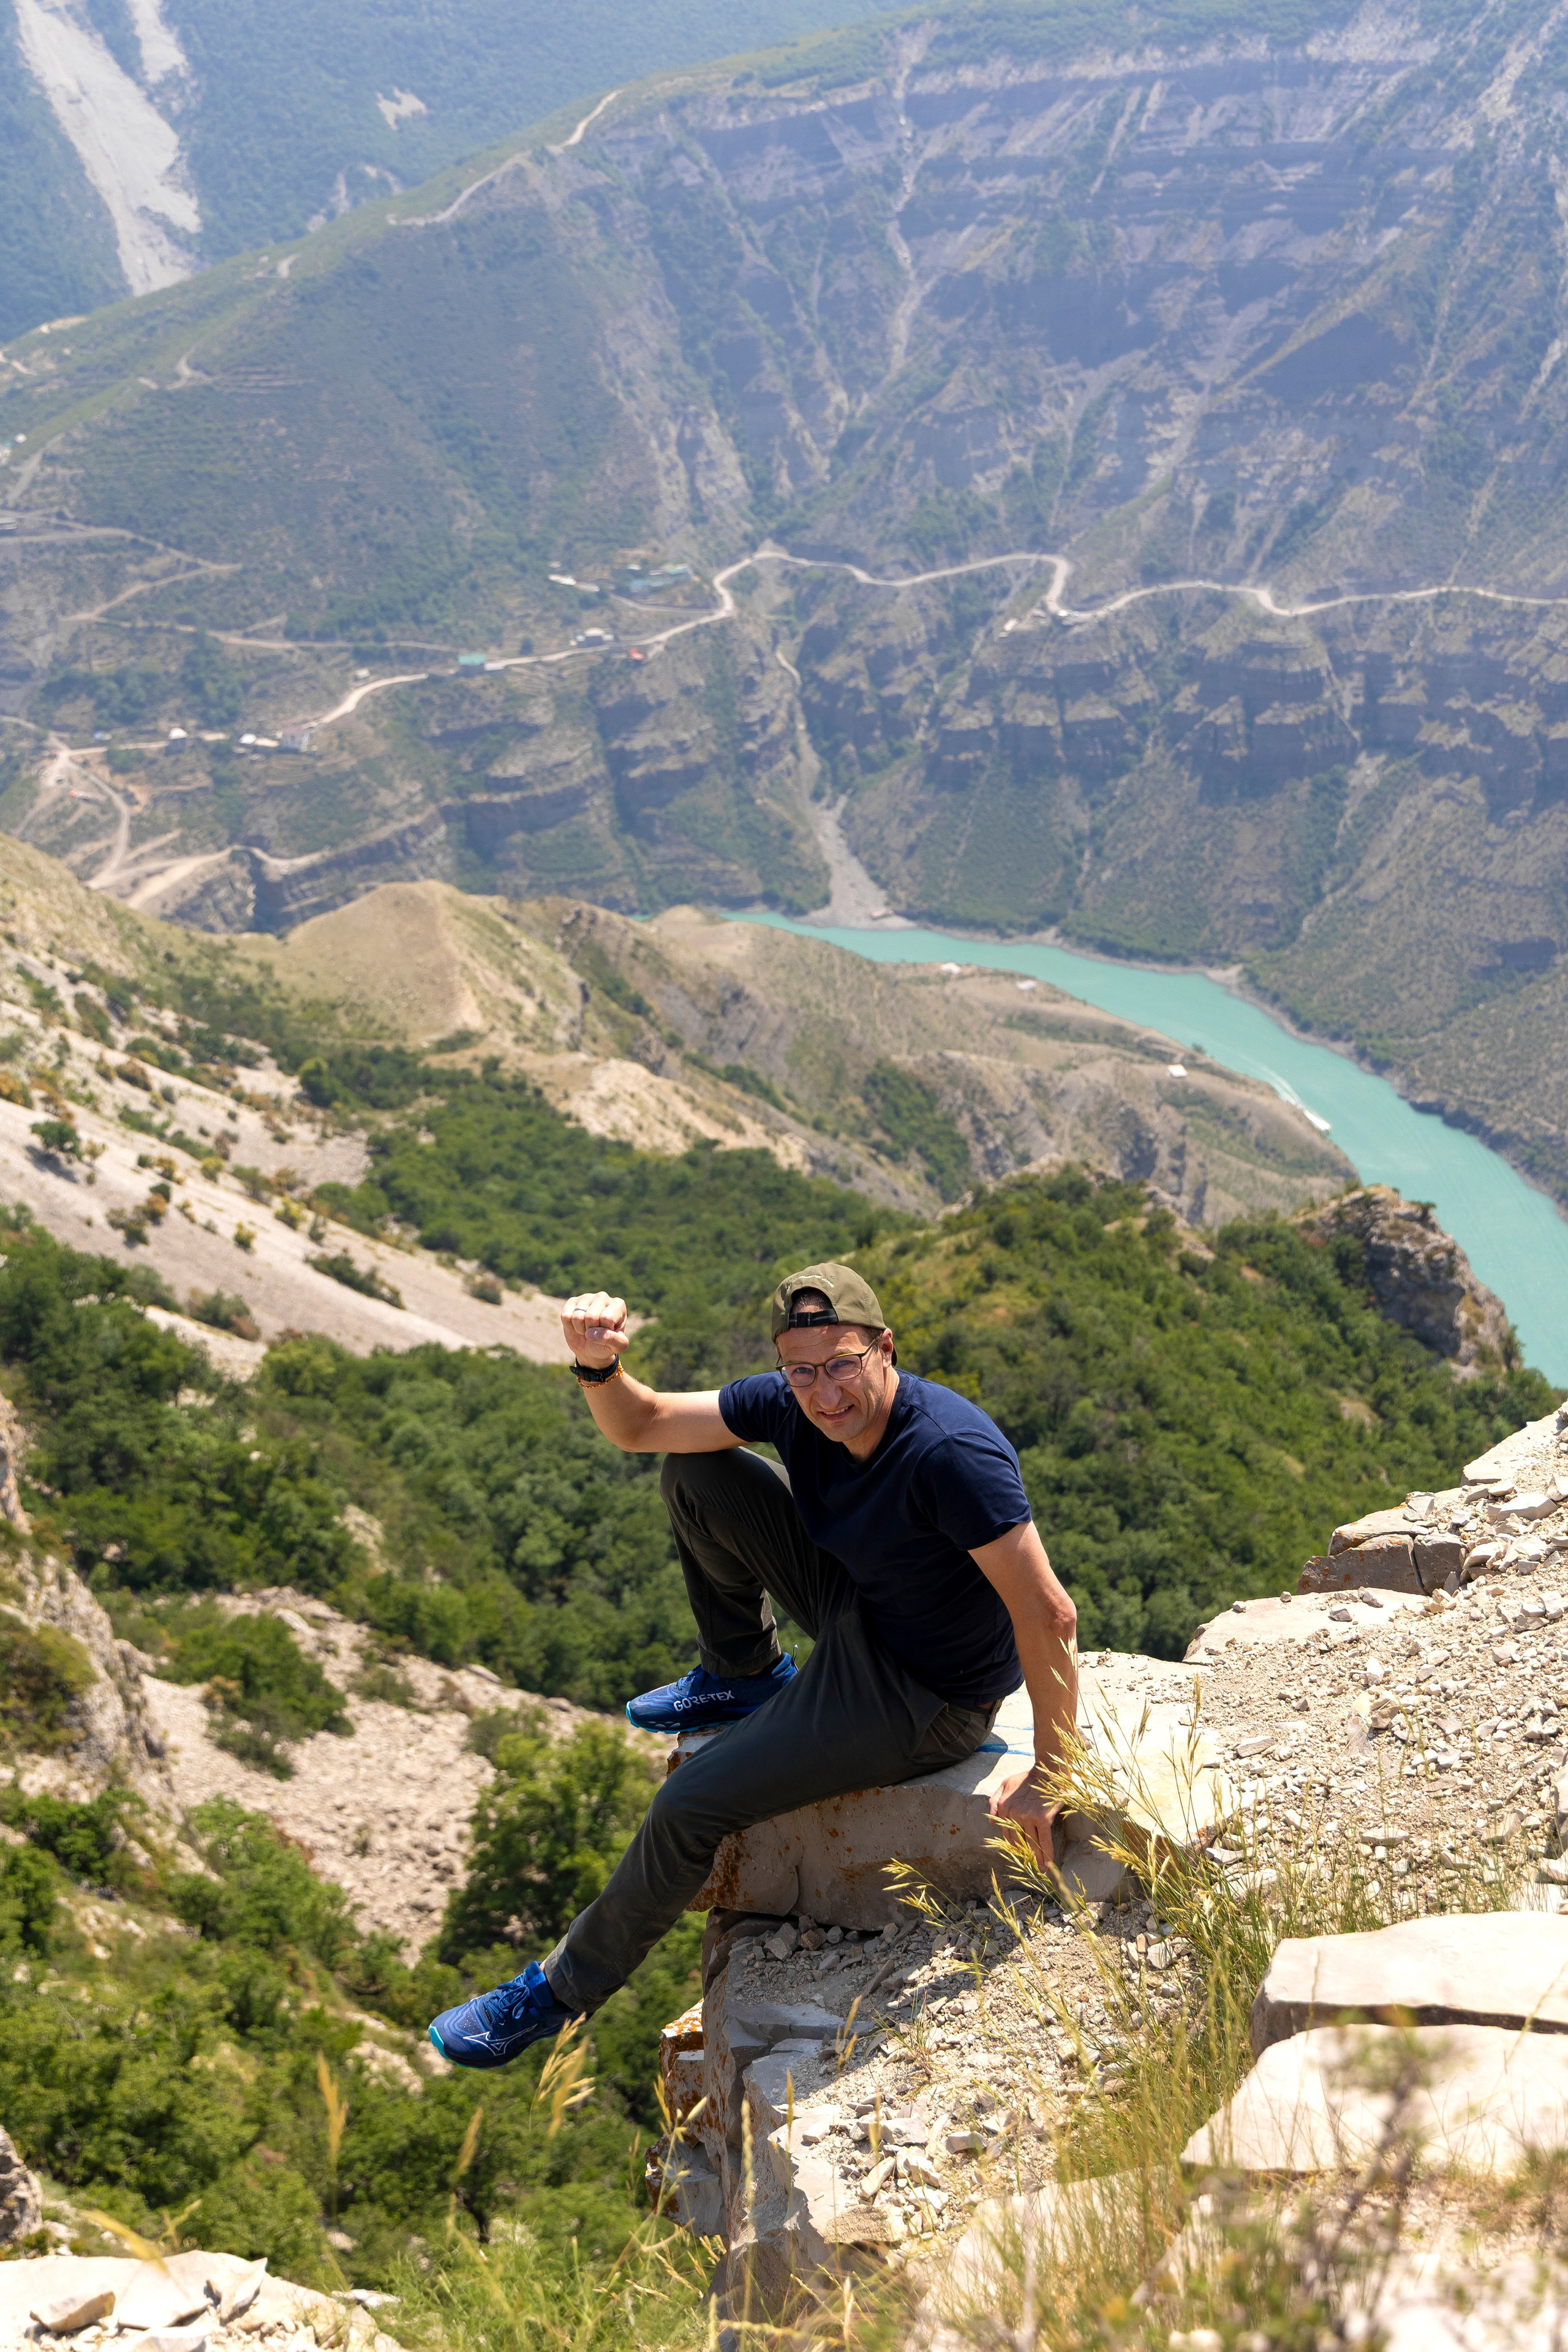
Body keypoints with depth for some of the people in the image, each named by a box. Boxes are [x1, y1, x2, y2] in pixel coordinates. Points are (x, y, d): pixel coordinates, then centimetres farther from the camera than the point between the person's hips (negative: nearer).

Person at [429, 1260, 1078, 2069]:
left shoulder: (952, 1452, -35)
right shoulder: (796, 1402, -12)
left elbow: (1048, 1616, -31)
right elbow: (638, 1427, -3)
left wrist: (1046, 1777, -26)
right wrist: (598, 1366, -25)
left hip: (930, 1697, -7)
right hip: (855, 1603, 7)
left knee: (691, 1804, -11)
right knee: (694, 1473, -1)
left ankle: (560, 1992, 12)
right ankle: (746, 1677, 18)